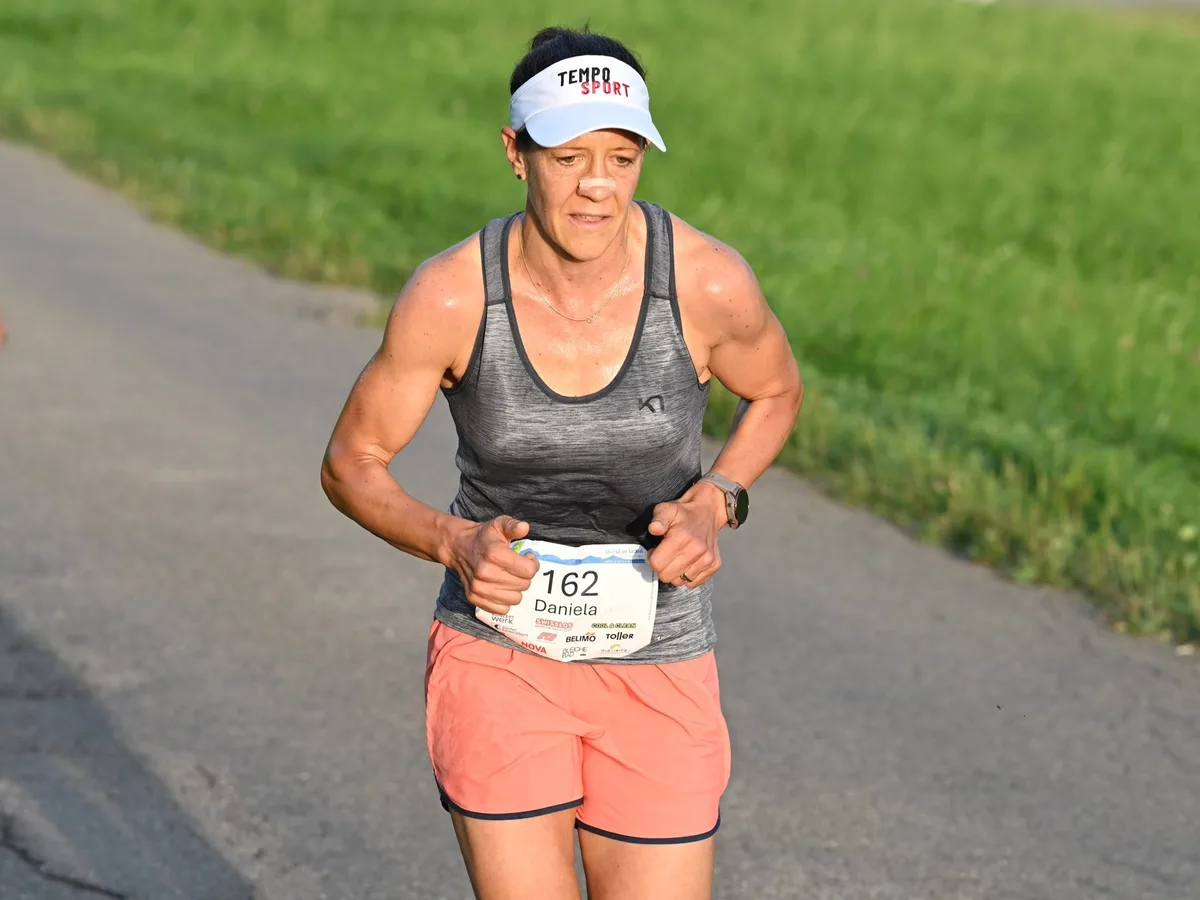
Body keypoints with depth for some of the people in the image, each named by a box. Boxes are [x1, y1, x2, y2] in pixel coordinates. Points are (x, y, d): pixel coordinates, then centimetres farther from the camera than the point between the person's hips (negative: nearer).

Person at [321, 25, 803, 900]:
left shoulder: (710, 285, -16)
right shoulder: (450, 296, -18)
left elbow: (777, 391, 7)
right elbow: (351, 463, -3)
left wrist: (714, 502, -11)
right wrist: (453, 542, -22)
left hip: (658, 665, 1)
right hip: (498, 654, -1)